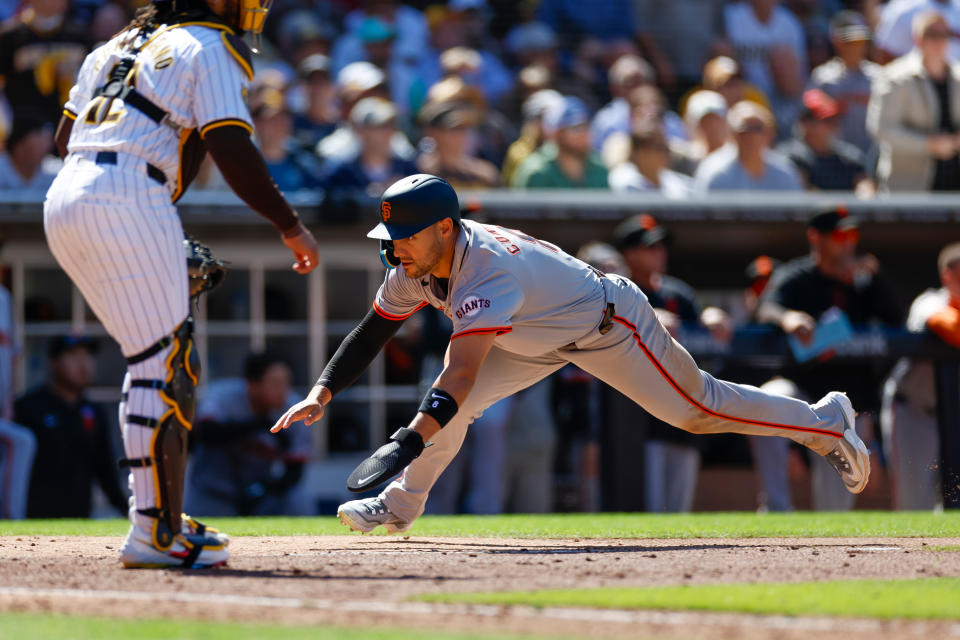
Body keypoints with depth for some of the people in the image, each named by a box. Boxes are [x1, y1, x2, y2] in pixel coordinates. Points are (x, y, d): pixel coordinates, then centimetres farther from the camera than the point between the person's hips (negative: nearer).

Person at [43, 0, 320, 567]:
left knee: (158, 356, 16)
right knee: (165, 366, -6)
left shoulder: (116, 47, 27)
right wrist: (291, 227, -2)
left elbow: (65, 137, 27)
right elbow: (233, 153, -8)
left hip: (63, 202, 8)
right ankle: (155, 533, -11)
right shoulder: (212, 50, 3)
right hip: (130, 202, -8)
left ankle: (162, 517, 13)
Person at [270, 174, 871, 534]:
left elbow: (463, 371, -53)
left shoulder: (488, 274, -43)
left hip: (612, 324, -7)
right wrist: (323, 393, -22)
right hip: (546, 338, 7)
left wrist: (410, 440, -62)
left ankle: (826, 423, 24)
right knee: (453, 401, -10)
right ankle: (402, 506, 5)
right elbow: (370, 334, -8)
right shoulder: (416, 268, -17)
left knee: (697, 408, 4)